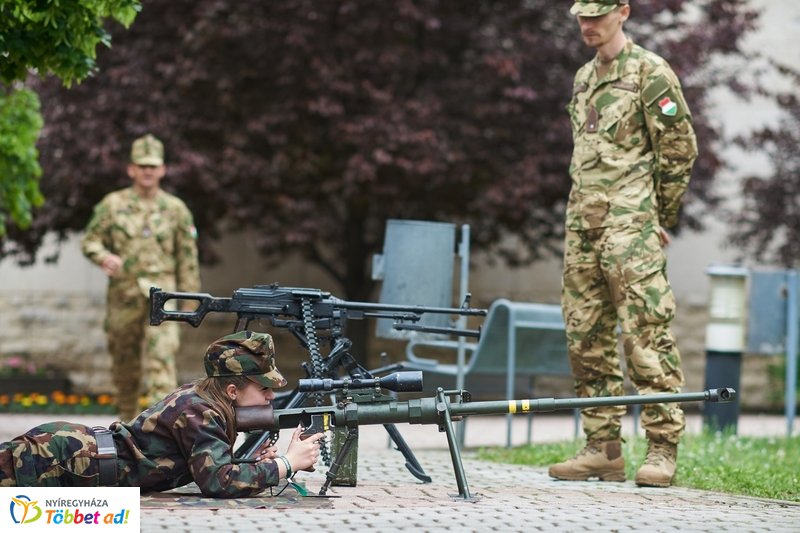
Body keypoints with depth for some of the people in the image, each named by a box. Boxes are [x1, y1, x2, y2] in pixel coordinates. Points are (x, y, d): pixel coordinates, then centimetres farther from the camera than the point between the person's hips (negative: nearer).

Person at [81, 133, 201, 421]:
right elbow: (90, 240, 7)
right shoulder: (113, 204, 4)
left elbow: (188, 257, 9)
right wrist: (104, 257, -15)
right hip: (123, 293, 1)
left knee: (161, 356, -15)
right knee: (124, 361, 10)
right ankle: (127, 415, 27)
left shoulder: (176, 209, 6)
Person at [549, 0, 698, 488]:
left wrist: (661, 220, -3)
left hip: (629, 228, -8)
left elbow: (680, 150, -5)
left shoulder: (650, 72, -4)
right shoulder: (583, 78, 19)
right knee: (587, 341, 6)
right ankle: (604, 448, 11)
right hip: (582, 227, 8)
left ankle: (663, 450, -7)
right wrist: (582, 213, 17)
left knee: (647, 337, -10)